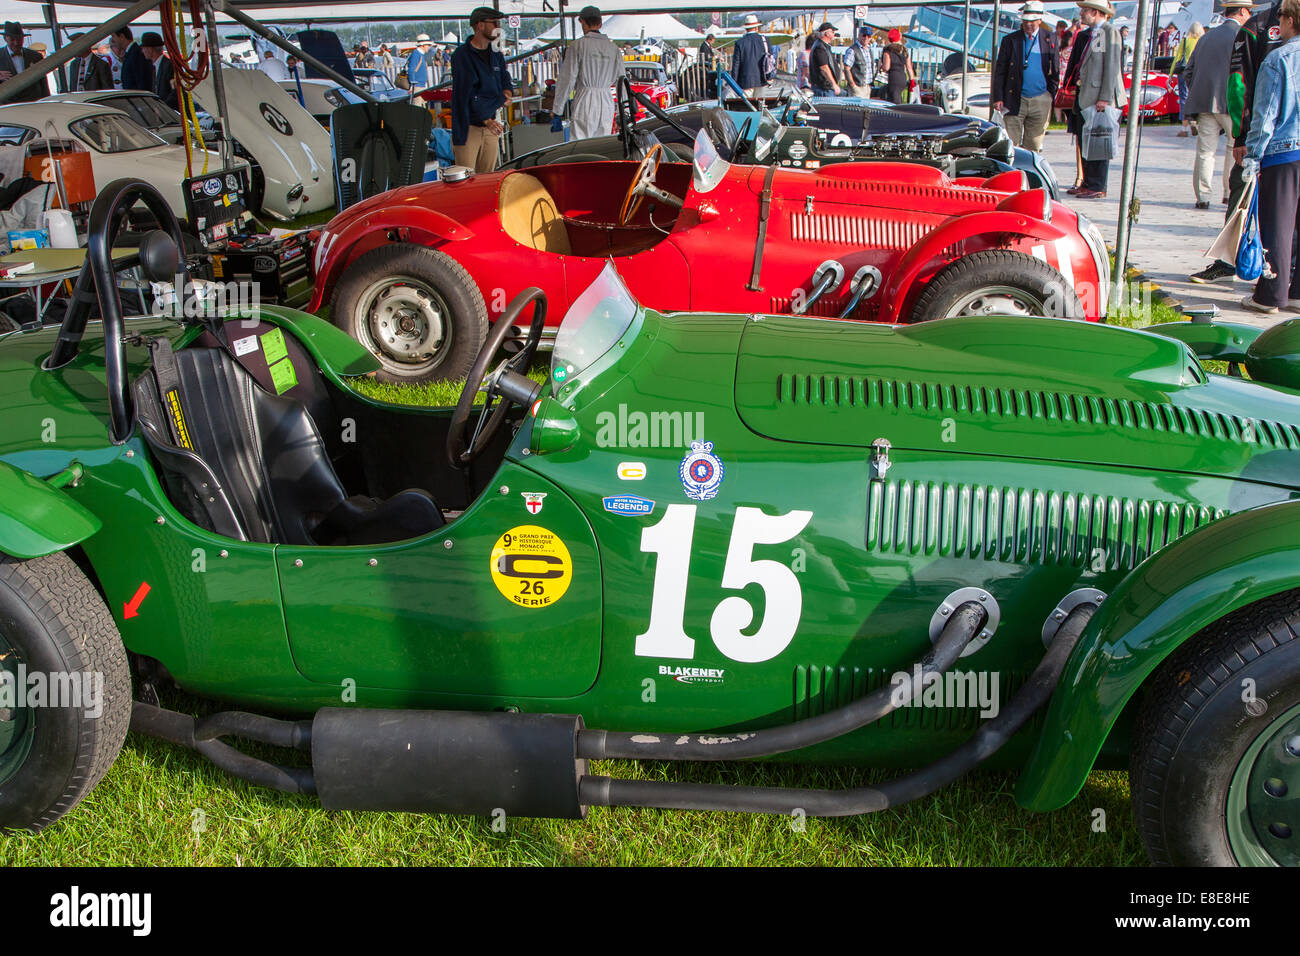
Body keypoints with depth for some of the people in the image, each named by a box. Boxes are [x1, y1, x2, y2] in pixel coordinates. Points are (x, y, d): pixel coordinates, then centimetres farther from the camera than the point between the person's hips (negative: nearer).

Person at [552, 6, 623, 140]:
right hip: (606, 103, 5)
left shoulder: (577, 45, -4)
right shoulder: (612, 47, 9)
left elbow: (567, 79, -5)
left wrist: (557, 108, 1)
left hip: (585, 99, -5)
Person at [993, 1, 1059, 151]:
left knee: (1033, 145, 6)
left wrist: (1051, 95, 4)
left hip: (1041, 101, 1)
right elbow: (1000, 71, 3)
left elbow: (1055, 70, 12)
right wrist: (998, 98, -5)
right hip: (1015, 100, -1)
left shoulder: (1050, 39, 7)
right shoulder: (1010, 40, 4)